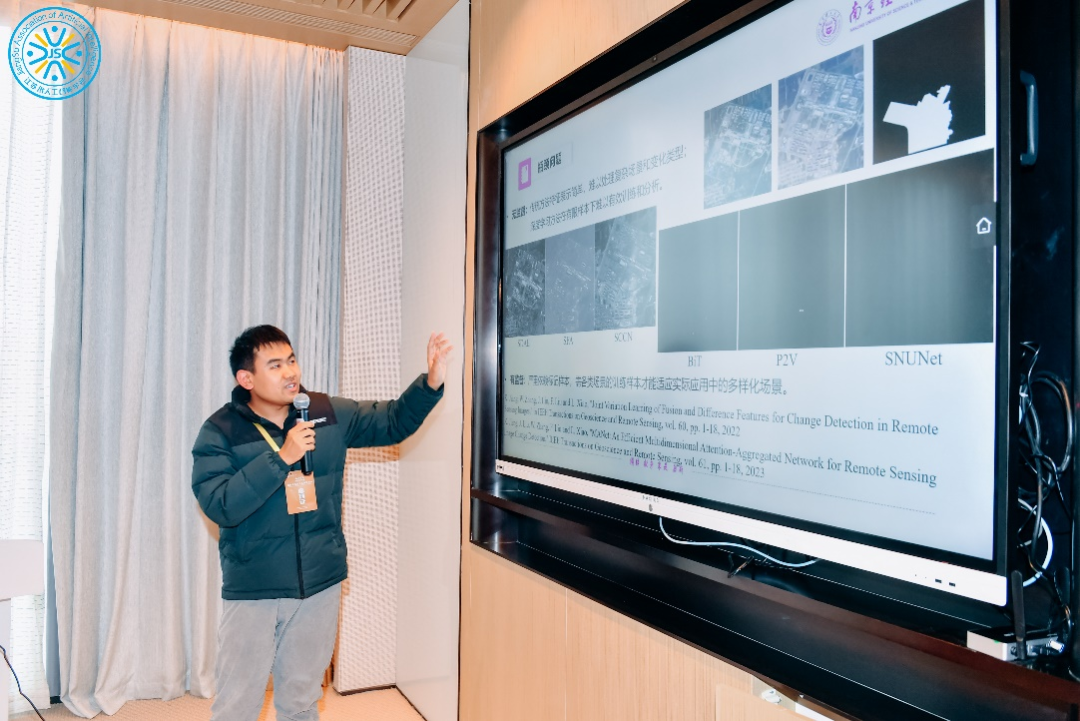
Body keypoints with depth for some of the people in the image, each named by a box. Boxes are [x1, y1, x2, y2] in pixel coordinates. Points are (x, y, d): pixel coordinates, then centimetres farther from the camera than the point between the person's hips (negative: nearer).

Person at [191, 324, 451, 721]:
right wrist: (281, 458, -27)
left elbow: (393, 422, 5)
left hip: (320, 585, 3)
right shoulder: (220, 432, -11)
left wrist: (431, 383, -12)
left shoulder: (329, 414, -1)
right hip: (253, 591, -3)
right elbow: (220, 506, -22)